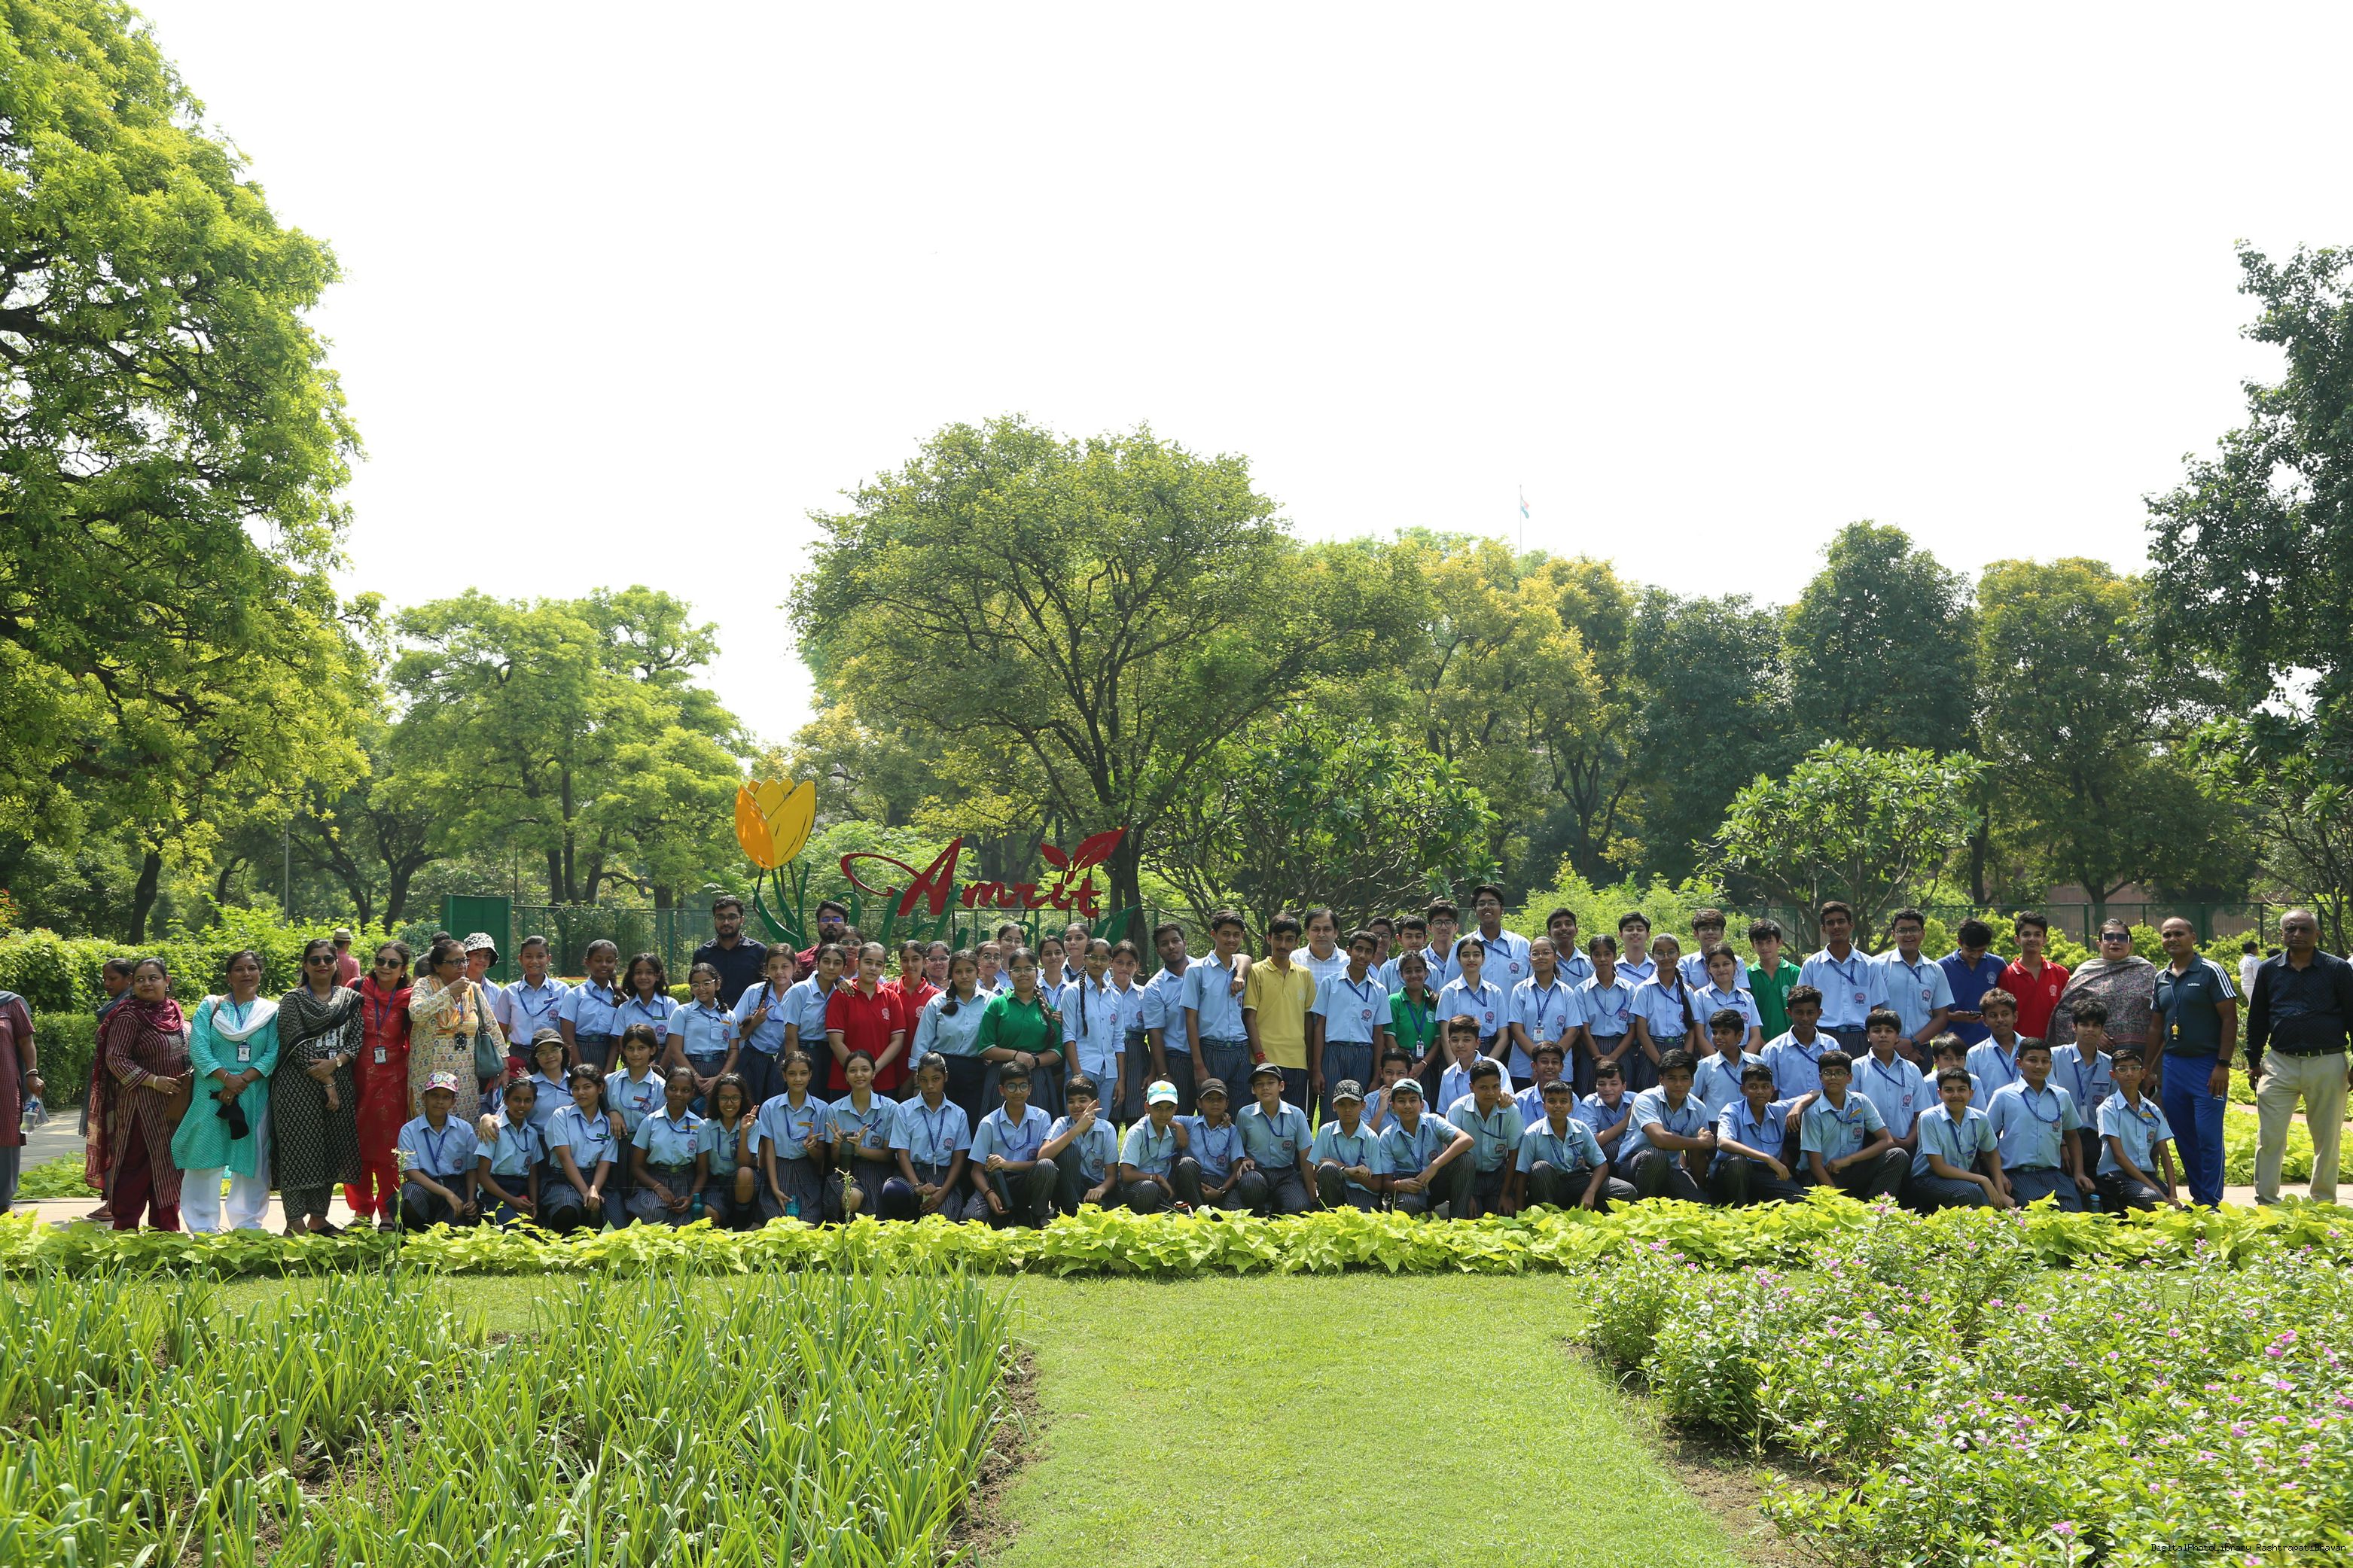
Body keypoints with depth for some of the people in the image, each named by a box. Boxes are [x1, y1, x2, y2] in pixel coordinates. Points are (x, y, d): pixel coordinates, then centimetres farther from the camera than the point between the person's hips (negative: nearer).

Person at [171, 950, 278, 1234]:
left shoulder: (272, 1012, 9)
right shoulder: (210, 1007, 8)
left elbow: (273, 1054, -2)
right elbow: (198, 1048, -3)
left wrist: (243, 1080, -14)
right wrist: (226, 1078, -16)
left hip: (255, 1098, 1)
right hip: (211, 1095, 0)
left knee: (252, 1159, 2)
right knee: (205, 1158, -3)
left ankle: (247, 1225, 10)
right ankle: (202, 1226, 3)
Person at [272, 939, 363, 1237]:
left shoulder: (350, 999, 12)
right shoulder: (293, 1000, 1)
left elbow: (358, 1037, 5)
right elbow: (296, 1044, -8)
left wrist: (335, 1062, -14)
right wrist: (326, 1082, -12)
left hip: (339, 1083, 4)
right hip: (299, 1086, -4)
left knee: (332, 1151, 6)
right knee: (299, 1148, -7)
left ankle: (318, 1217, 15)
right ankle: (295, 1222, -6)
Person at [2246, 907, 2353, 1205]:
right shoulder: (2268, 970, 8)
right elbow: (2256, 1018, 15)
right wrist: (2254, 1061, 12)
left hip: (2327, 1065, -1)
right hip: (2280, 1063, 1)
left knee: (2327, 1138, 7)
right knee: (2269, 1137, -3)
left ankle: (2324, 1202, 19)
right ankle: (2266, 1201, 4)